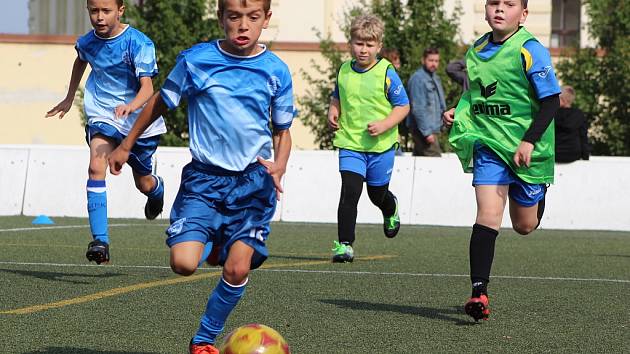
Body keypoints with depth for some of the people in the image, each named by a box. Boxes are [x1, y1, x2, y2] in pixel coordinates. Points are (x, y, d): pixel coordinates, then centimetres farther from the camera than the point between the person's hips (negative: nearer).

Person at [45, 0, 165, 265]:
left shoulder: (139, 43, -21)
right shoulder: (87, 42, -6)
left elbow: (147, 87, -28)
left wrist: (131, 106, -49)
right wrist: (69, 99, 28)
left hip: (140, 119, -2)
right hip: (103, 115, 2)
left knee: (144, 184, 14)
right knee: (96, 167, -25)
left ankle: (157, 188, 55)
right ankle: (100, 241, -29)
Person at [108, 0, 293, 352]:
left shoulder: (277, 71, -1)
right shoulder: (196, 59, -5)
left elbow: (282, 130, 10)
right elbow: (161, 102, 10)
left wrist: (278, 167, -10)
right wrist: (126, 146, 17)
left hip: (253, 180, 1)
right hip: (204, 177, 0)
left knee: (238, 269, -10)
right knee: (183, 263, -16)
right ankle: (214, 244, 21)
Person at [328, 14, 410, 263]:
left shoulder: (387, 73, -9)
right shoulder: (344, 71, 2)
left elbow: (403, 106, -5)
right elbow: (337, 97, 22)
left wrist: (384, 125, -19)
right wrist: (333, 112, 1)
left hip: (381, 144, -2)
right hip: (350, 143, 2)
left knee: (378, 194, 14)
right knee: (349, 192, -14)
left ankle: (391, 210, 52)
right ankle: (344, 244, -10)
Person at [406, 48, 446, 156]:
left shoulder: (435, 78, 16)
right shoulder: (418, 78, -15)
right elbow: (418, 109, -19)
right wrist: (427, 132, -22)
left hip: (433, 127, 10)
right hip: (424, 129, -10)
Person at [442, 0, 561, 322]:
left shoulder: (530, 51, -12)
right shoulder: (476, 51, 5)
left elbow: (551, 100, -13)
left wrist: (530, 141, -22)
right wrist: (458, 113, 2)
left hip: (526, 150, -3)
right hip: (488, 143, 3)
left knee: (524, 225, 13)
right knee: (488, 215, -15)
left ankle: (539, 192, 50)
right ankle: (479, 291, -17)